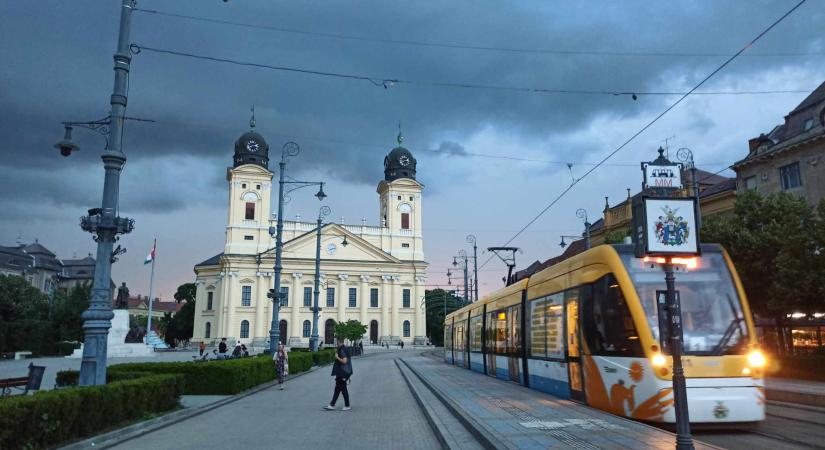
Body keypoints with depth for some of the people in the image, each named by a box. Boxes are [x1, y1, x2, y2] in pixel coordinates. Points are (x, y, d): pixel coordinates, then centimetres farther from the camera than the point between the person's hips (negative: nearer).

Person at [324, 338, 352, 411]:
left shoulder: (342, 350, -18)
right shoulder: (344, 349, 13)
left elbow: (344, 361, -26)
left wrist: (337, 357, -14)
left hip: (342, 373, -10)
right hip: (341, 373, 10)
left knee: (343, 389, -2)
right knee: (337, 388, 12)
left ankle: (347, 406, 5)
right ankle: (332, 405, 16)